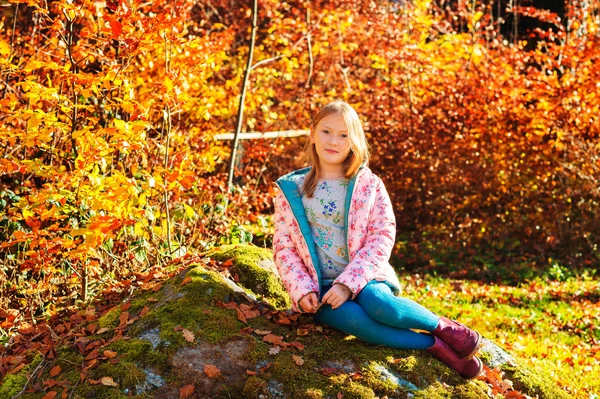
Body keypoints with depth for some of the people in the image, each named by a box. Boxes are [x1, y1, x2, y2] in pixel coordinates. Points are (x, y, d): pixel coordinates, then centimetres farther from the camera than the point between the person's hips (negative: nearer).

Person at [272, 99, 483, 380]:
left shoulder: (369, 185, 4)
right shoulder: (290, 189, 6)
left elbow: (382, 237, -5)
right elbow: (283, 247, 5)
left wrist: (347, 284, -17)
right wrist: (302, 291, -11)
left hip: (363, 279, 0)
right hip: (320, 289, 0)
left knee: (379, 304, -36)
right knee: (355, 319, -33)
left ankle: (442, 326, -8)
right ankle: (434, 346, -17)